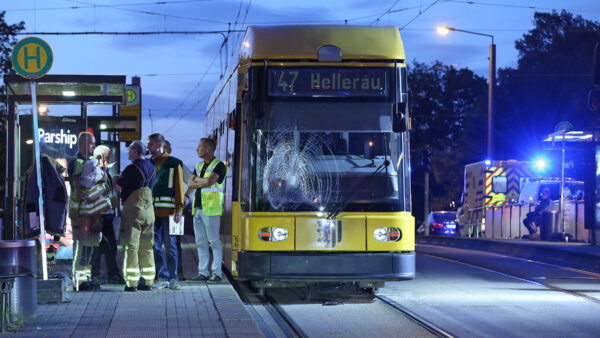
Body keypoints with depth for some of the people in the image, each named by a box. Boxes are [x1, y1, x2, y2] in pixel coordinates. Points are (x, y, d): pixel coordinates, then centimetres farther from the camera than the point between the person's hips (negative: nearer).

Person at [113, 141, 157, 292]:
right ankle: (148, 281, 11)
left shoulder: (132, 169, -12)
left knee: (131, 246, -4)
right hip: (149, 209, 7)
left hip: (133, 208, -7)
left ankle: (131, 283, -6)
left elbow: (118, 187, -10)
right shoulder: (151, 167, 11)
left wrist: (116, 179, 13)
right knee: (147, 247, 11)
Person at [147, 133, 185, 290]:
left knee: (171, 246, -1)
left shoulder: (174, 164, 2)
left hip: (168, 212, -4)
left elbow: (179, 188, 0)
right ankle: (162, 277, 9)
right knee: (155, 246, 2)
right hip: (152, 211, 4)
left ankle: (173, 278, 5)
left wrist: (179, 210, -8)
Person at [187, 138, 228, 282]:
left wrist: (198, 180, -2)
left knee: (214, 241, -5)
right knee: (201, 243, 8)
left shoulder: (218, 165, -6)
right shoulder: (199, 166, 18)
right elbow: (190, 184, 9)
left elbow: (210, 181, -20)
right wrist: (204, 182, -7)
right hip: (198, 208, 8)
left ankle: (216, 273, -3)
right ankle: (203, 272, 11)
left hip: (211, 209, -8)